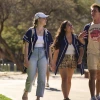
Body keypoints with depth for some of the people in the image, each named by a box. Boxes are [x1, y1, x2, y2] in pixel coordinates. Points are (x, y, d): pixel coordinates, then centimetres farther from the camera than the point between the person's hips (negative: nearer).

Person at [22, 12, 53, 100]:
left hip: (43, 56, 3)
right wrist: (26, 59, -11)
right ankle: (26, 93, 27)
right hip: (33, 55, -3)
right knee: (31, 78, -1)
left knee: (42, 79, -4)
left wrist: (51, 61, 8)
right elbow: (26, 46, -4)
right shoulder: (31, 31, -2)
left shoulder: (47, 33, 9)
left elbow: (49, 48, 12)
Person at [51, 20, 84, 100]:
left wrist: (80, 57, -13)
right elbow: (56, 51, -7)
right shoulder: (60, 38, -7)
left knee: (69, 79, 11)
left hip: (73, 60, 4)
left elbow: (81, 49, 6)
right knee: (64, 79, -13)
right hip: (63, 60, -4)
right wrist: (53, 64, -8)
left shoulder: (75, 38, 4)